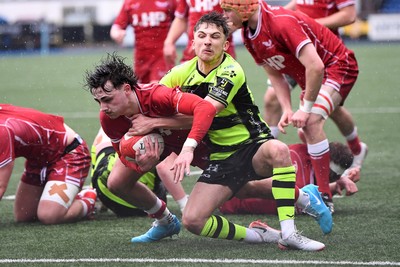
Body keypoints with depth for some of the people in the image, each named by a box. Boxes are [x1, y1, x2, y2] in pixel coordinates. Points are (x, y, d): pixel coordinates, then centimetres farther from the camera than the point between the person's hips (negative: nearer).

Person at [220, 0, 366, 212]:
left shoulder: (282, 23, -37)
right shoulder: (248, 34, -10)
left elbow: (315, 67, -39)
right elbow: (275, 75, -1)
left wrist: (305, 109, -33)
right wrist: (287, 111, -14)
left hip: (338, 65, -10)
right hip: (309, 75, 10)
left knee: (311, 121, -30)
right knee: (332, 110, 37)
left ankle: (324, 198, -23)